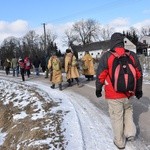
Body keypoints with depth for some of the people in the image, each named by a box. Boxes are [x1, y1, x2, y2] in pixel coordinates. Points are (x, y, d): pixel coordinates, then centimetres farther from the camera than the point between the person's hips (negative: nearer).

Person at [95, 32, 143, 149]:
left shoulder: (106, 56, -11)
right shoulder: (132, 56, 0)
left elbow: (100, 75, -7)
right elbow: (139, 74, 7)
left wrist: (98, 89, 8)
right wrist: (138, 90, 19)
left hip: (113, 94, -3)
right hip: (128, 93, 3)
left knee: (117, 117, 10)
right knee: (128, 111, 28)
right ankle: (130, 133, 20)